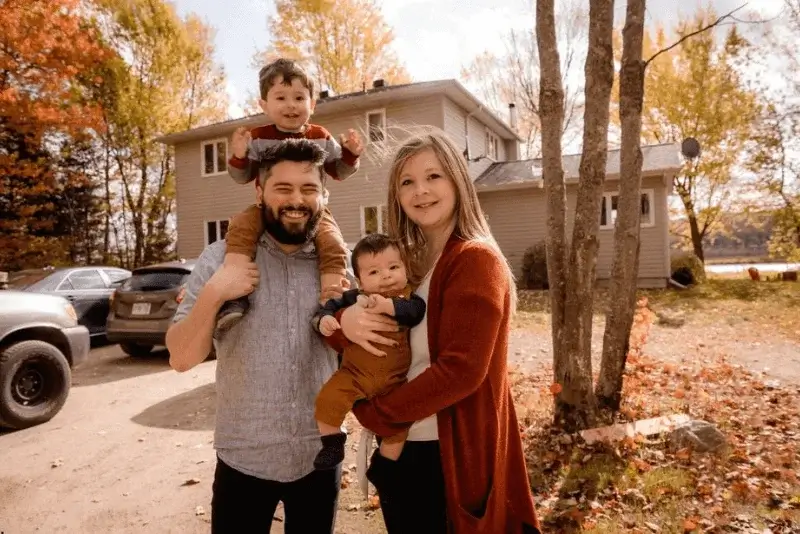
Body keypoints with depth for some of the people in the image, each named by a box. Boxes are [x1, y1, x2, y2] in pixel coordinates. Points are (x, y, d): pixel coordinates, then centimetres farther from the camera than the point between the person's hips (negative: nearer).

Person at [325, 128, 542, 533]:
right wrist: (343, 321, -17)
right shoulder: (403, 261, 6)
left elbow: (461, 369, -23)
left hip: (453, 456, -7)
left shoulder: (476, 260, -16)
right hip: (399, 450, 7)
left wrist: (375, 413, -15)